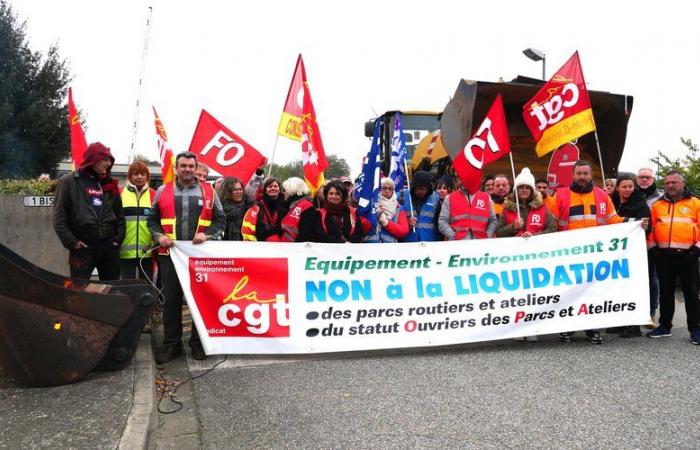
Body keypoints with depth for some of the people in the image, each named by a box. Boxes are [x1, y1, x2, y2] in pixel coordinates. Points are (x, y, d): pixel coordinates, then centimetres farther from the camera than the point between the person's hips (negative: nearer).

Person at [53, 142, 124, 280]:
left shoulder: (110, 183, 13)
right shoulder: (69, 181, -1)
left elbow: (119, 213, 15)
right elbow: (59, 216, -5)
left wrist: (119, 238, 4)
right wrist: (71, 242, -11)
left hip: (109, 246, 5)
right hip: (82, 247, -4)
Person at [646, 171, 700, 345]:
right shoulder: (657, 205, 11)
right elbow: (651, 228, 11)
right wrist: (652, 247, 2)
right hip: (663, 256, 2)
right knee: (666, 292, 10)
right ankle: (664, 326, 18)